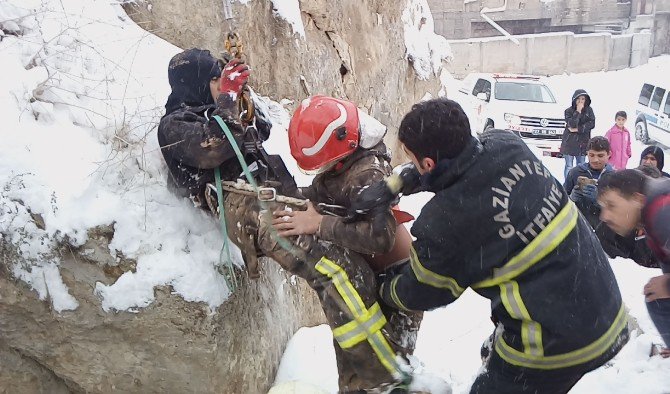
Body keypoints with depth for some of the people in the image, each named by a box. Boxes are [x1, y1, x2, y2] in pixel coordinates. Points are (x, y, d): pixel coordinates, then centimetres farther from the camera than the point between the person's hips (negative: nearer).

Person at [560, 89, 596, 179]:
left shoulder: (589, 110, 4)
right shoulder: (568, 111, -3)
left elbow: (592, 124, -6)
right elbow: (572, 124, -16)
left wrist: (577, 129, -13)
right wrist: (578, 111, -17)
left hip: (583, 143, 2)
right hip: (569, 142, -2)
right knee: (569, 166, 0)